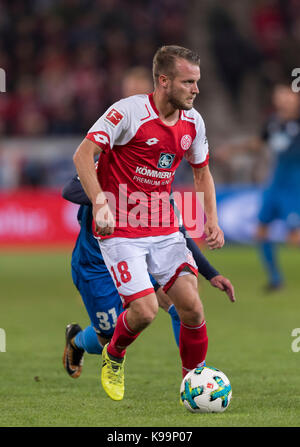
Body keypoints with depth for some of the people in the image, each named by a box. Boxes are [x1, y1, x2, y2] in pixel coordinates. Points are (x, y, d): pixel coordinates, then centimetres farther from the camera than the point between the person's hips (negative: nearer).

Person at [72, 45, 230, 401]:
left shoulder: (192, 122, 3)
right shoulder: (128, 111, -17)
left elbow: (201, 172, 19)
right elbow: (83, 155, -20)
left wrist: (212, 221, 6)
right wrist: (100, 204, -31)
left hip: (164, 229, 6)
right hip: (120, 229, -5)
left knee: (191, 305, -7)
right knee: (145, 311, -15)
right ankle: (113, 357, 18)